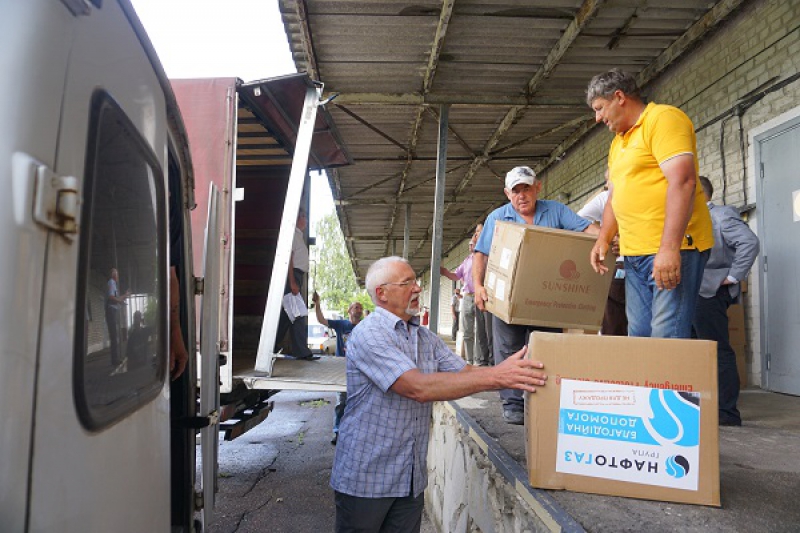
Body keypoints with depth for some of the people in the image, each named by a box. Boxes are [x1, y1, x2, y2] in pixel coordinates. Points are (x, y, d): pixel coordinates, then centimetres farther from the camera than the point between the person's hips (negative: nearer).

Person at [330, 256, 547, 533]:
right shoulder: (368, 335, -18)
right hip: (365, 478, -6)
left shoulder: (427, 338, 9)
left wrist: (512, 371, -18)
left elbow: (466, 373, 0)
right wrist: (496, 377, -29)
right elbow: (419, 388, -27)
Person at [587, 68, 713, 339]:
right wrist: (603, 239, 13)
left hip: (672, 249, -8)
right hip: (634, 254, 9)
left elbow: (682, 181, -18)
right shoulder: (618, 142, 22)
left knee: (667, 337, -12)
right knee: (639, 335, 8)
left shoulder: (663, 118, -6)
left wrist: (669, 247, -25)